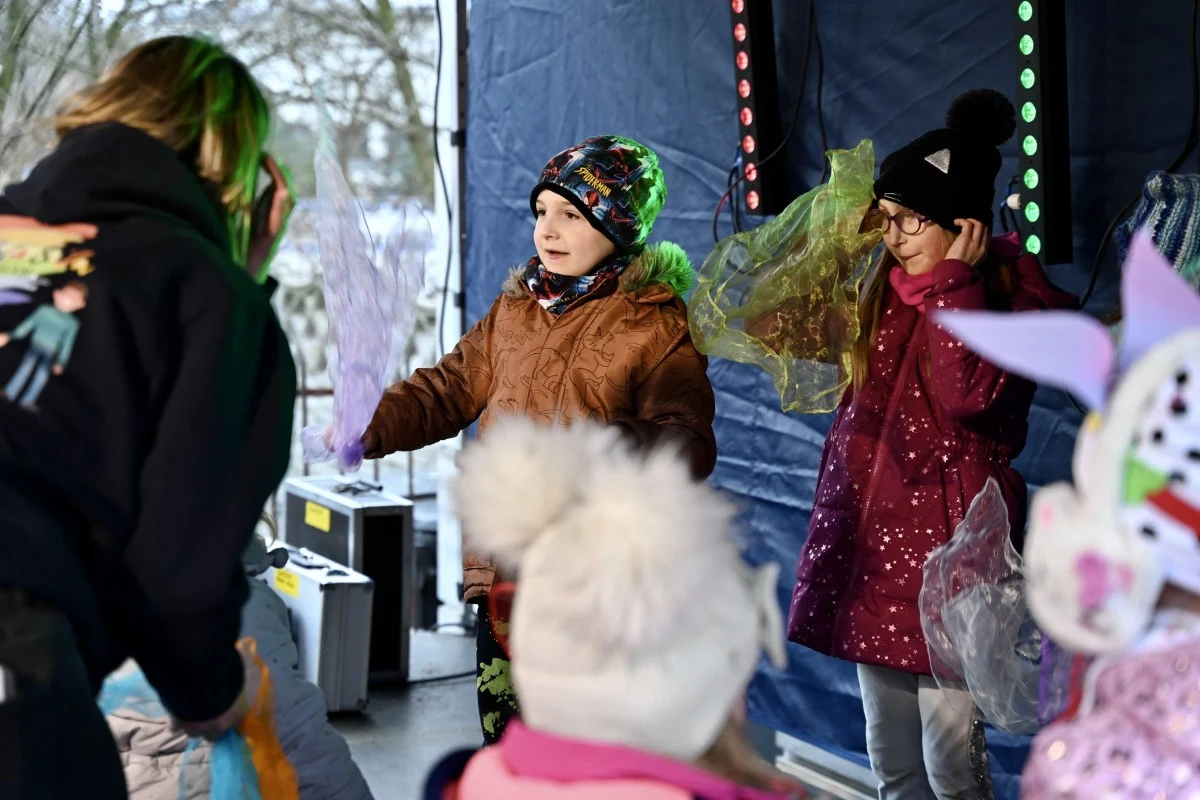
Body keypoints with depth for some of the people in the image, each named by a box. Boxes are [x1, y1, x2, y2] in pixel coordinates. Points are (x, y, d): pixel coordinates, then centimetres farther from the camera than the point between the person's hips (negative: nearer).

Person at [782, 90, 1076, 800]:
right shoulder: (885, 288, 11)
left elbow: (968, 394, -23)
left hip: (947, 539, -6)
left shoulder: (1015, 294, -7)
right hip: (870, 531, 7)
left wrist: (953, 281, -17)